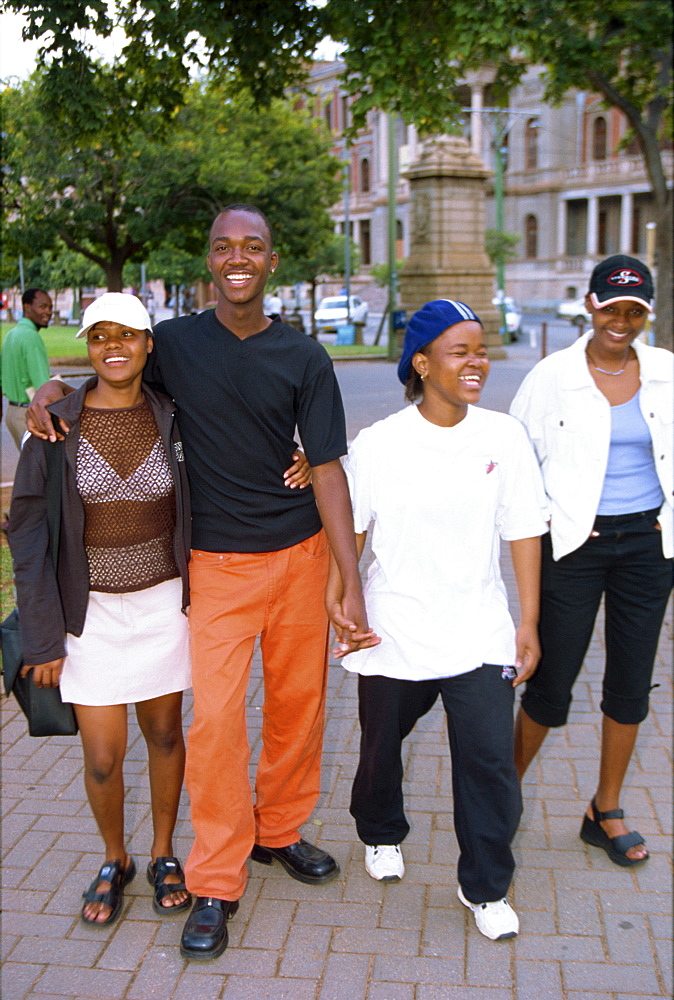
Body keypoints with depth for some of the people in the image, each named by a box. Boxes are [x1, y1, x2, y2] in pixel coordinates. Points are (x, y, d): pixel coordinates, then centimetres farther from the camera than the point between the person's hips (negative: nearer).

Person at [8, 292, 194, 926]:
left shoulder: (171, 419, -3)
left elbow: (197, 511, 8)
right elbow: (28, 534, -6)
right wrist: (43, 637, -9)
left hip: (164, 602, 1)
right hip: (91, 608, -1)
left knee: (164, 733, 14)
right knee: (102, 756, 3)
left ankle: (163, 854, 37)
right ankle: (115, 861, 32)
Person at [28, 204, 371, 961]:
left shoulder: (303, 359, -1)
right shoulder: (174, 343, -1)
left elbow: (327, 470, -4)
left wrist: (352, 583, -9)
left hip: (300, 553, 2)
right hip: (217, 562, -1)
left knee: (298, 701, 10)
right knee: (216, 713, -5)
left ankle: (279, 830, 34)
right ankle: (216, 883, 11)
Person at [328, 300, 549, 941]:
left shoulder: (504, 437, -4)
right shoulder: (378, 443, -8)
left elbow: (523, 532, 1)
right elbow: (348, 530, 0)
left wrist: (529, 623, 1)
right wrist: (337, 603, -4)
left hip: (479, 634, 1)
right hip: (393, 630, 0)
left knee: (489, 759, -2)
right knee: (381, 743, 19)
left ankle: (485, 887, 22)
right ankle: (381, 834, 51)